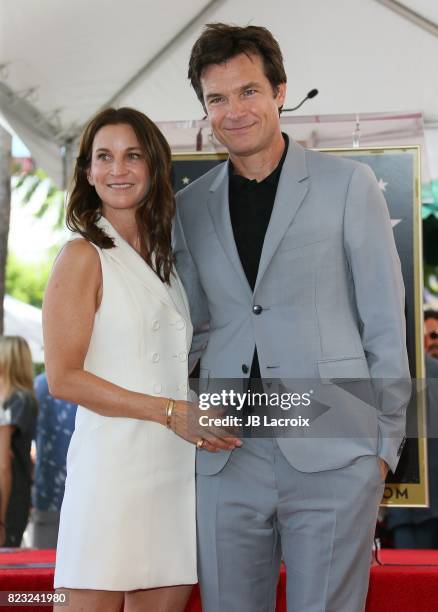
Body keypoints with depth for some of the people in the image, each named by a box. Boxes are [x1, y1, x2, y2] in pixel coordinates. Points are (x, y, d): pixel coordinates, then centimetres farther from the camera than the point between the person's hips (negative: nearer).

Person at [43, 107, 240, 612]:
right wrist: (170, 411, -14)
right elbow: (63, 378, -10)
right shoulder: (84, 257, -3)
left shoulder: (163, 259, 17)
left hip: (177, 470, 6)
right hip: (113, 467, -6)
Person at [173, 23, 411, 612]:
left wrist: (385, 440, -2)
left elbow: (384, 320, 2)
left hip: (333, 455, -3)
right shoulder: (191, 205, 13)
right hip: (227, 460, 3)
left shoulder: (348, 184, 3)